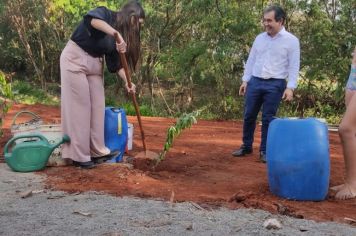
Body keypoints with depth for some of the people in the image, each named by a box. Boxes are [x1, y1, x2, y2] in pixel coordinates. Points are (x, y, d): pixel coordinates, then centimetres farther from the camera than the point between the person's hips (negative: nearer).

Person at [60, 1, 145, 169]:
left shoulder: (122, 35, 6)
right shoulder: (105, 14, -14)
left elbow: (116, 62, 5)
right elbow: (92, 18, -39)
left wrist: (127, 81, -9)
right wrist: (116, 34, -45)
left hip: (95, 64, 8)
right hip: (75, 59, -8)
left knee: (97, 106, 4)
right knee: (79, 106, -8)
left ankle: (97, 150, 12)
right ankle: (79, 155, -4)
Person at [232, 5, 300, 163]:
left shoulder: (291, 40, -3)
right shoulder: (259, 38, 10)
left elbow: (294, 66, -6)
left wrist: (290, 87, -14)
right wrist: (245, 80, 9)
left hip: (275, 85, -4)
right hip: (255, 82, 4)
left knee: (268, 119, 0)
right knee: (248, 116, 7)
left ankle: (264, 151, 12)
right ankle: (246, 146, 22)